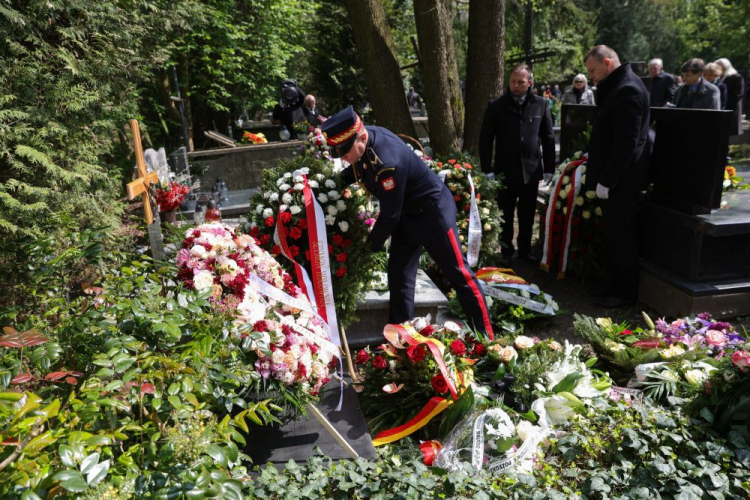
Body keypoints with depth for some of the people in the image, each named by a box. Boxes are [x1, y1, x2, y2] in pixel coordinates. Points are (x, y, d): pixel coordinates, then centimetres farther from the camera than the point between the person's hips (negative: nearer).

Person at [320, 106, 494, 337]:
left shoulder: (388, 163, -36)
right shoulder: (366, 136, -10)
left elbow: (390, 214, -26)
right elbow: (356, 170, 13)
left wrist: (372, 245, -10)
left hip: (432, 211, -9)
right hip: (406, 213, 9)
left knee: (458, 273, 1)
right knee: (399, 274, 10)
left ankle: (485, 334, 15)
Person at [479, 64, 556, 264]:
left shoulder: (541, 104, 1)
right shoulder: (496, 106, -3)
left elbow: (548, 138, 5)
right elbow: (485, 139, -2)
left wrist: (549, 168, 3)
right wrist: (487, 170, -7)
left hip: (531, 171, 2)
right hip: (505, 172, -1)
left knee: (527, 216, 13)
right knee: (505, 216, 9)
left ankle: (525, 250, 28)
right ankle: (506, 252, 23)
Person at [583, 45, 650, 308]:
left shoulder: (627, 89, -17)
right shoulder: (617, 86, 14)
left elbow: (626, 144, -22)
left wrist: (606, 181, -19)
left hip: (621, 179, -10)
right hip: (614, 177, 10)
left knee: (620, 236, -1)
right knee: (613, 234, 15)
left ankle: (625, 292, 11)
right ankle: (612, 285, 26)